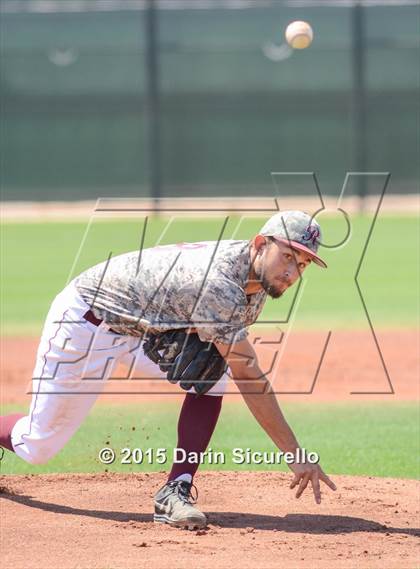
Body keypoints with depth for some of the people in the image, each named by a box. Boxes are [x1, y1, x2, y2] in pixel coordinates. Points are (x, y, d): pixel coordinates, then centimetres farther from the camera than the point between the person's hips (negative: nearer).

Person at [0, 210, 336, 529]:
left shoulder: (258, 273, -10)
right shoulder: (220, 283, -36)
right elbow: (248, 377, -36)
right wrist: (295, 455, -35)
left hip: (147, 327, 8)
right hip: (85, 320, -7)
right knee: (38, 446, 0)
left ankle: (176, 492, -16)